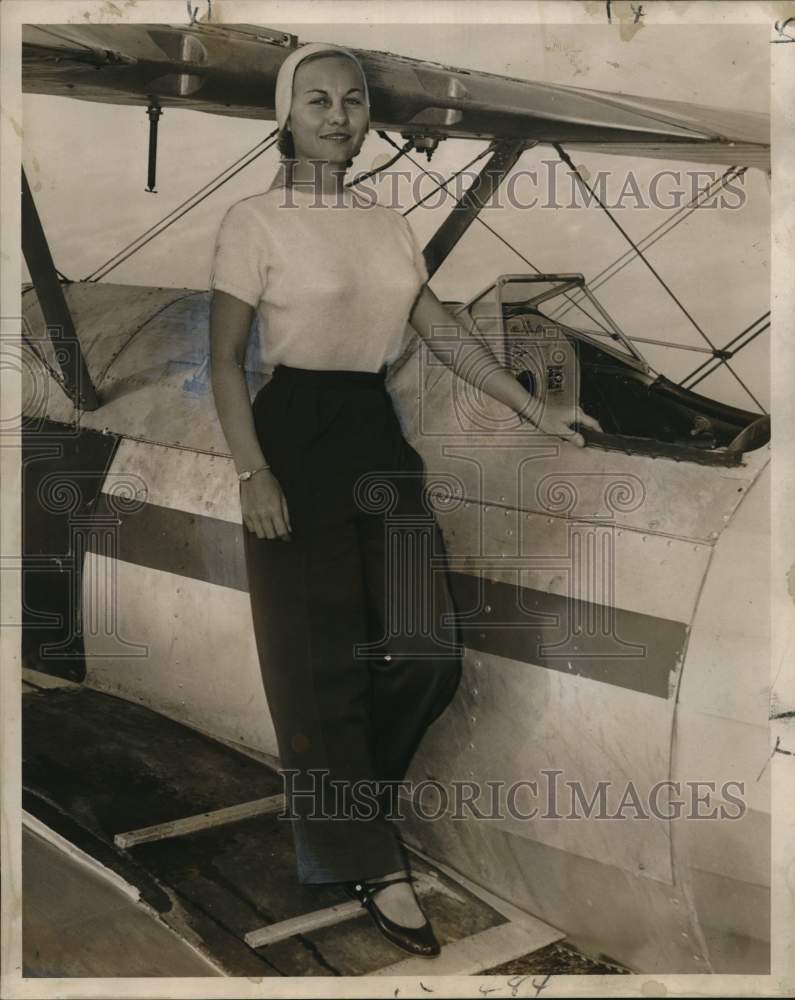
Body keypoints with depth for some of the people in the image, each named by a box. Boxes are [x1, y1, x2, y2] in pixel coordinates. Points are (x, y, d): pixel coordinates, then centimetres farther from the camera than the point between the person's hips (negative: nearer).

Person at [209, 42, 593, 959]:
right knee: (324, 657, 1)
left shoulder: (389, 226, 12)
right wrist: (252, 472, -17)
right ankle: (370, 863, 15)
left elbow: (444, 333, 14)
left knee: (427, 651, 5)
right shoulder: (255, 221, -5)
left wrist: (537, 413, 12)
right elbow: (225, 359, -7)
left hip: (378, 435, 6)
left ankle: (338, 797, 31)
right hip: (297, 436, -6)